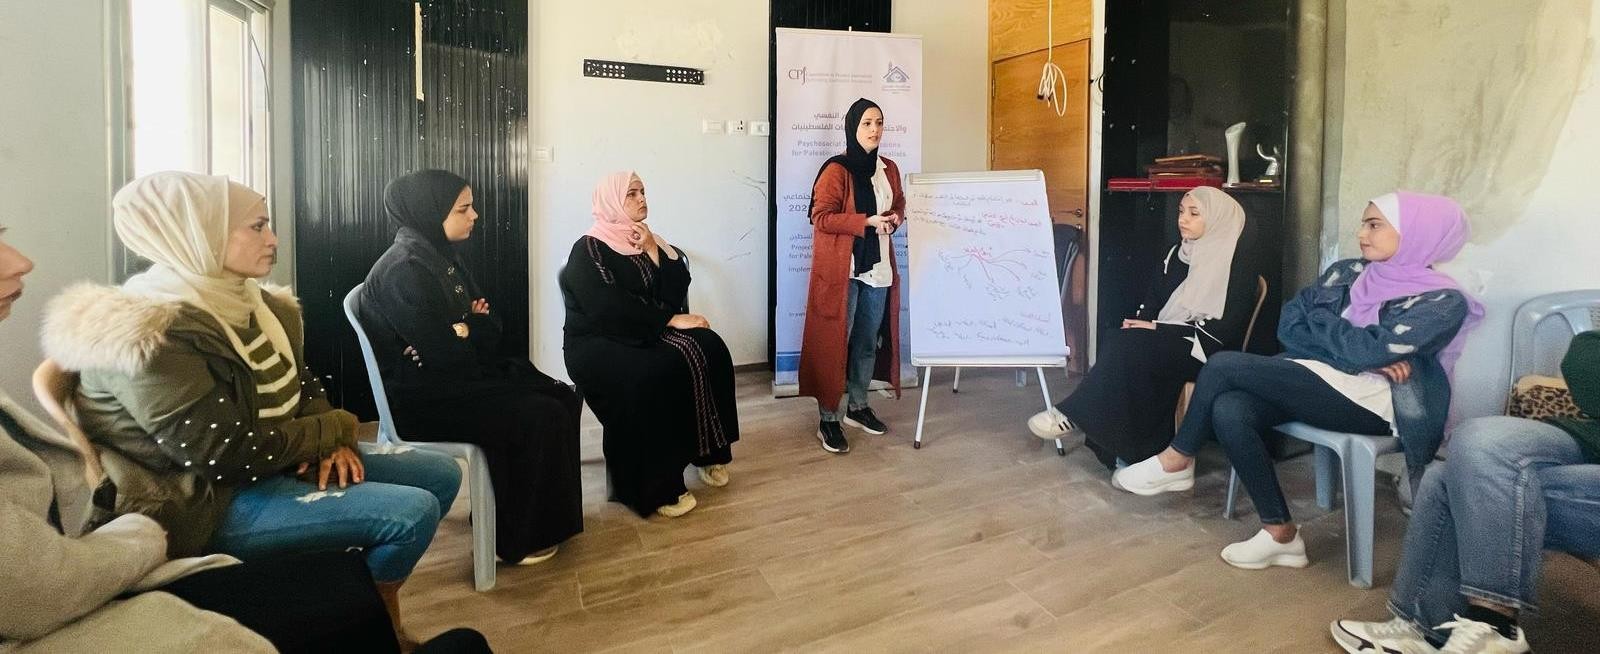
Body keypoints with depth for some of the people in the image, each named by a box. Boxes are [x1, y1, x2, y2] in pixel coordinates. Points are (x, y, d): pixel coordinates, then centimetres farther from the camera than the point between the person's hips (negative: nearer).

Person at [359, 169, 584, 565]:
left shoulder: (442, 257, 10)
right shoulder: (405, 271, -20)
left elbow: (490, 326, 7)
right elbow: (446, 355, -25)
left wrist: (466, 330, -14)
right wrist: (473, 330, -5)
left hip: (454, 378, 9)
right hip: (422, 398, -9)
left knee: (562, 399, 0)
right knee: (541, 417, -19)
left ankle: (544, 516, 11)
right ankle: (517, 537, -3)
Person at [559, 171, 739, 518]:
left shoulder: (649, 241, 15)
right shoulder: (588, 250, -4)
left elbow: (676, 294, 4)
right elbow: (609, 307, -19)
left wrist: (654, 253, -7)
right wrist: (670, 320, -21)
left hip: (648, 333, 6)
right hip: (598, 343, -6)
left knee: (707, 347, -22)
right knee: (650, 374, -36)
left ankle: (708, 451, -11)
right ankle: (655, 485, -26)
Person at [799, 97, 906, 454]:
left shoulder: (889, 169, 11)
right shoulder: (836, 170, -11)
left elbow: (899, 204, 23)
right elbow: (821, 217, -16)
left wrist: (895, 218, 0)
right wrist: (867, 221, -21)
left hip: (877, 267, 7)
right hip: (841, 270, -7)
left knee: (869, 341, 14)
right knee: (834, 342, -3)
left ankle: (857, 407, 28)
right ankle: (828, 420, 5)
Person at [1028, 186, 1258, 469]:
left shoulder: (1238, 262, -6)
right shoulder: (1176, 254, 15)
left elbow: (1226, 328, -13)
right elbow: (1153, 302, 14)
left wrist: (1159, 329, -17)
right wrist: (1140, 323, -10)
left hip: (1209, 354, -6)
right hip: (1165, 346, 6)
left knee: (1128, 347, -30)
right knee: (1125, 346, -26)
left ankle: (1074, 416, -20)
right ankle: (1129, 451, -23)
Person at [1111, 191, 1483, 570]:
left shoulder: (1443, 301, -3)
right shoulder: (1348, 273, 15)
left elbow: (1368, 349, -17)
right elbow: (1289, 326, 4)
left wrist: (1318, 319, 1)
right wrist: (1355, 354, -9)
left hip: (1372, 401, -6)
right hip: (1319, 383, 6)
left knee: (1224, 365, -20)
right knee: (1229, 411, -26)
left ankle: (1178, 459, -2)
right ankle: (1280, 534, -14)